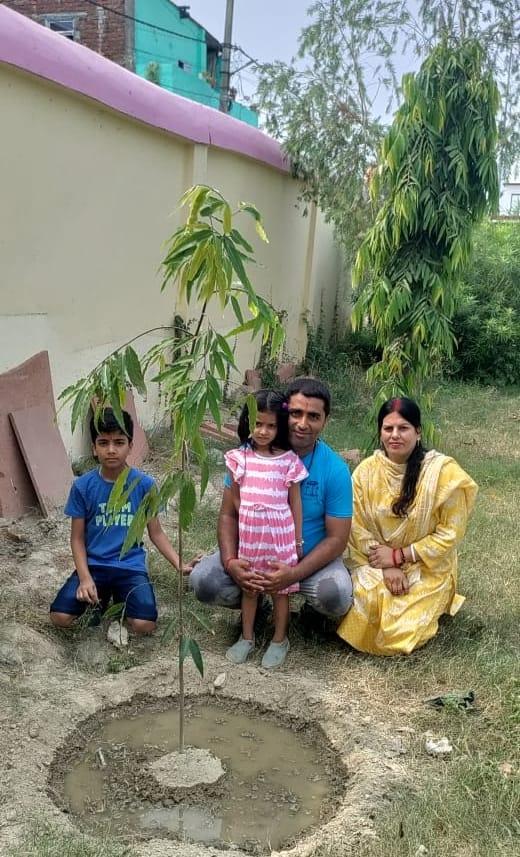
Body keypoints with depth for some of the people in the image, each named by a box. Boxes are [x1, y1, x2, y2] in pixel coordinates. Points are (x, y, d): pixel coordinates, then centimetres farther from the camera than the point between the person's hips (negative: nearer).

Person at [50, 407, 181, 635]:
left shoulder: (145, 484, -7)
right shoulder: (82, 486, -7)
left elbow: (156, 533, 2)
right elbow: (77, 539, -1)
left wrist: (180, 564, -11)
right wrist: (85, 578, -16)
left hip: (131, 566, -1)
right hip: (93, 564, 1)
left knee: (144, 625, -23)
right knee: (60, 617, -19)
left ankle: (120, 599, 11)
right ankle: (102, 598, 11)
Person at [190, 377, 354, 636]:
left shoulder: (335, 469, -15)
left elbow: (337, 538, -13)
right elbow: (229, 514, -7)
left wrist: (294, 574, -28)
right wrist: (230, 561, -27)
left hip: (311, 556, -1)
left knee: (337, 597, -31)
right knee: (203, 581, -22)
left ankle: (312, 608, 9)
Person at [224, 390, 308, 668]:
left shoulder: (289, 460, -6)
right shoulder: (240, 457, -2)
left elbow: (295, 502, 0)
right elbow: (235, 498, 6)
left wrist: (297, 539, 3)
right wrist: (243, 528, 5)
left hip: (280, 533, -2)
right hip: (249, 533, 2)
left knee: (280, 589, 9)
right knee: (249, 588, 14)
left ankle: (279, 640, 25)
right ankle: (247, 637, 30)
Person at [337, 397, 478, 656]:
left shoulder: (444, 471, -14)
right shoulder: (366, 470, -5)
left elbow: (450, 532, -13)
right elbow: (358, 527, -4)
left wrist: (398, 556, -15)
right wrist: (387, 567, -17)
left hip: (426, 570, -2)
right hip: (376, 565, 3)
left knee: (398, 632, -16)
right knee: (360, 615, -20)